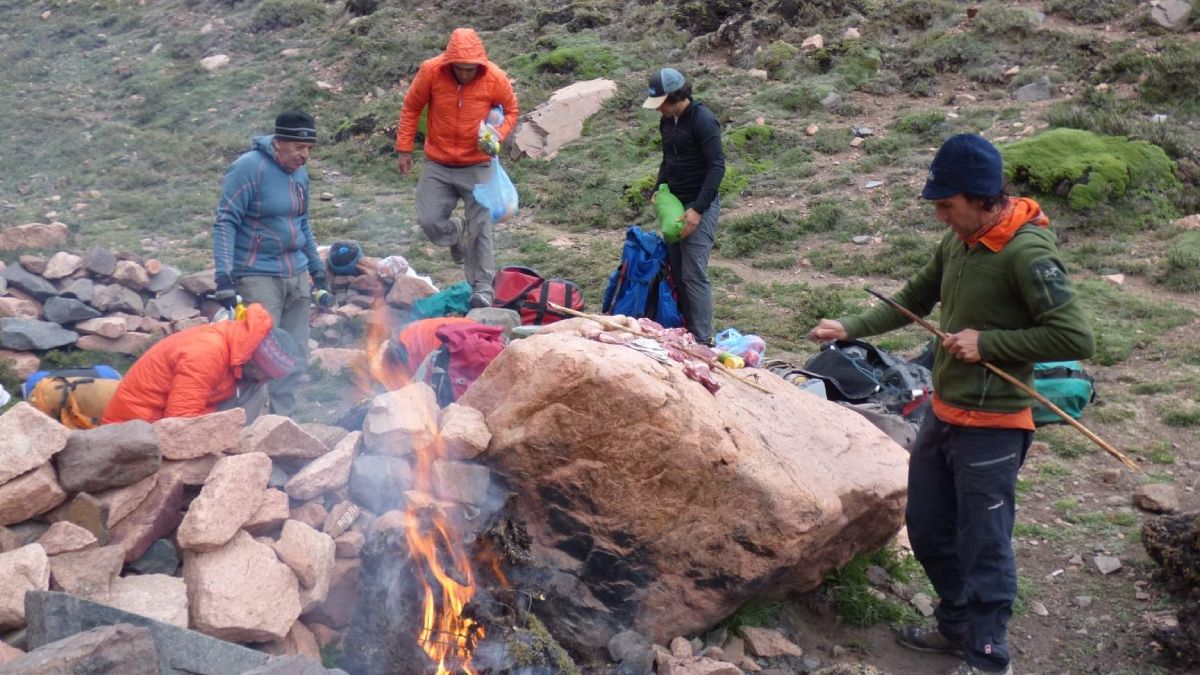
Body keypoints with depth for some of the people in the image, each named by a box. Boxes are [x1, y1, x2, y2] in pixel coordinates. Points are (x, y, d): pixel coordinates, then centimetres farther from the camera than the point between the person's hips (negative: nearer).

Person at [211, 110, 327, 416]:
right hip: (258, 274, -7)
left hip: (297, 275, 7)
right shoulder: (248, 167, -11)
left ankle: (284, 418, 20)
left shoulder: (300, 173, 11)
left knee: (296, 356, 9)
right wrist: (225, 276, -22)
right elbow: (225, 221, -14)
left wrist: (318, 270, 22)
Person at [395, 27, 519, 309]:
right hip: (437, 164, 1)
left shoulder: (496, 78, -15)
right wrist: (404, 149, 1)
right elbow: (411, 107, 0)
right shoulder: (431, 71, -14)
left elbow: (511, 111, 3)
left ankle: (482, 287, 10)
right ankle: (456, 233, 34)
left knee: (480, 228, -3)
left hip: (477, 166, -1)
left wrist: (496, 136, -16)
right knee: (429, 221, -2)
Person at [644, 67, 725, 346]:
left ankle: (703, 340, -5)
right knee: (676, 271, 8)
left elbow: (717, 166, -19)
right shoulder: (667, 121, 10)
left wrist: (698, 209, -23)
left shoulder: (703, 121, -15)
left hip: (699, 206, -8)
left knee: (694, 274, -10)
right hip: (674, 204, 8)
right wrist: (659, 189, 7)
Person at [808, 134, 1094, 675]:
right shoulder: (957, 242, 3)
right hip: (943, 414, 8)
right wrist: (851, 329, 7)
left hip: (991, 428, -8)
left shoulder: (1026, 251, -21)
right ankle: (957, 626, 39)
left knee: (983, 547, 2)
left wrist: (988, 342, -22)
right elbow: (914, 300, 16)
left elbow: (1075, 338, -24)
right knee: (928, 530, 19)